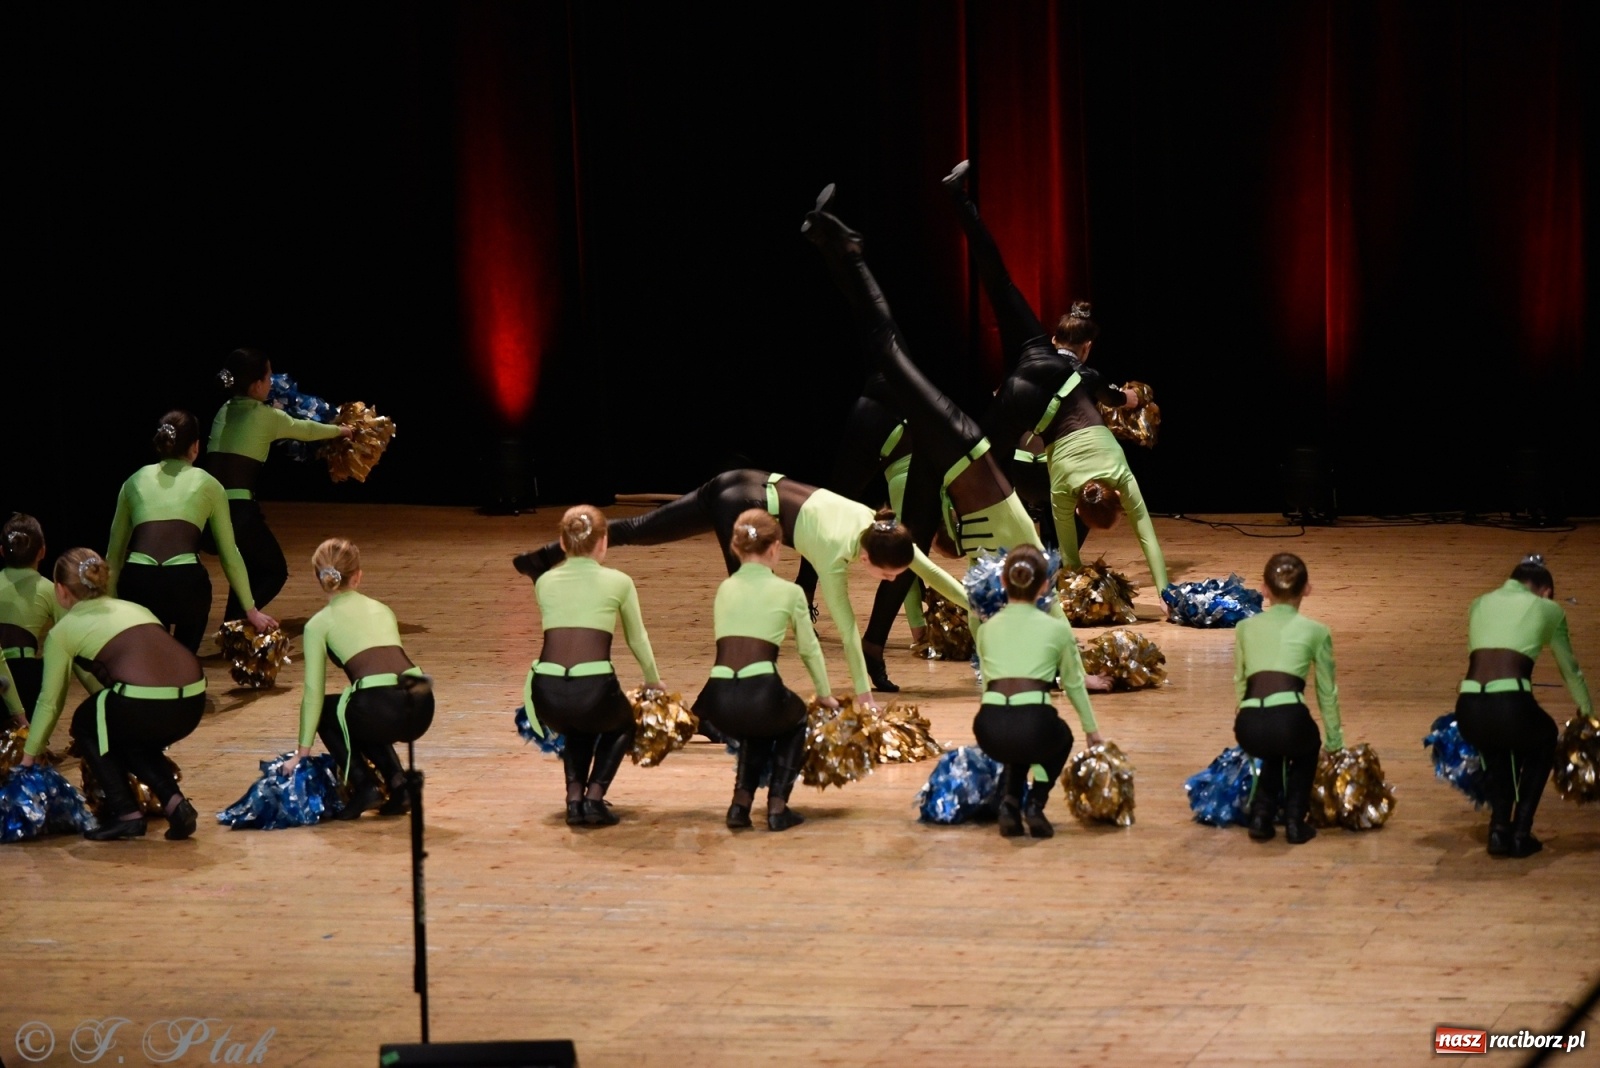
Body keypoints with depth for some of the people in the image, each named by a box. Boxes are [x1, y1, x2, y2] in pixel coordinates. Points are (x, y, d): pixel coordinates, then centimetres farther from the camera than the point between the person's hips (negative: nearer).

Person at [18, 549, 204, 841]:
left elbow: (50, 703, 20)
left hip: (143, 706, -5)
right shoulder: (133, 608, 30)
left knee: (86, 724, 27)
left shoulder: (63, 631, 14)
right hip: (192, 704, 5)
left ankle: (127, 814, 15)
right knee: (129, 736, 35)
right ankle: (175, 803, 14)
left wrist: (27, 760, 34)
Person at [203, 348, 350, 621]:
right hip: (237, 509, -6)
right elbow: (305, 430, 17)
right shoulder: (265, 416, -1)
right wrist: (340, 430, 37)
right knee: (274, 572, 13)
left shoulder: (224, 412, 16)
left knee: (250, 567, 29)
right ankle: (235, 621, -7)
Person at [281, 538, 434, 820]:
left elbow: (313, 693, 9)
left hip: (381, 707, -5)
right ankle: (398, 783, 18)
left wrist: (302, 753, 15)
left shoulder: (319, 624, 12)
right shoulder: (382, 610, 26)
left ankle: (365, 786, 12)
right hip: (422, 708, 5)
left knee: (325, 711, 28)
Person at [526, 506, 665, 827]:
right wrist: (653, 683, 41)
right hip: (594, 687, -3)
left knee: (578, 728, 38)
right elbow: (638, 640, 22)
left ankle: (574, 798, 19)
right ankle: (594, 797, 14)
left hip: (546, 692, 3)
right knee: (621, 725, 33)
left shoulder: (545, 582, 17)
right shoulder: (617, 582, 10)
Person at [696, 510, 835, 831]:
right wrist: (825, 694, 36)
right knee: (794, 721, 32)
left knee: (756, 728, 38)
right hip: (760, 693, -3)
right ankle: (777, 806, 20)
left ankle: (741, 802, 22)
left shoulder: (725, 588, 19)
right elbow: (809, 649, 18)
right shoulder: (788, 592, 9)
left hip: (718, 700, 3)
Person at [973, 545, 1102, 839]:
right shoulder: (1056, 628, 12)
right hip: (1035, 724, -2)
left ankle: (1009, 802, 14)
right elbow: (1074, 684, 24)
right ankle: (1035, 805, 14)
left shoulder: (987, 628, 18)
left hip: (989, 729, 2)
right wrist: (1091, 728, 41)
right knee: (1060, 737, 36)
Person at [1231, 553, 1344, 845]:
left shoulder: (1245, 628, 22)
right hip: (1288, 718, -3)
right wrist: (1334, 739, 35)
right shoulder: (1315, 631, 16)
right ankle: (1295, 822, 23)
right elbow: (1327, 692, 22)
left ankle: (1261, 818, 25)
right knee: (1306, 749, 35)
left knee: (1275, 752, 39)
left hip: (1248, 725, 3)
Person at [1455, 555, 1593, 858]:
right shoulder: (1547, 609, 18)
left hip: (1468, 709, 3)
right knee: (1543, 741, 33)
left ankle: (1499, 829, 25)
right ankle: (1521, 834, 24)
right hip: (1511, 705, -3)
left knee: (1496, 746, 39)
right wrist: (1587, 711, 51)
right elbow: (1570, 669, 32)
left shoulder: (1480, 604, 27)